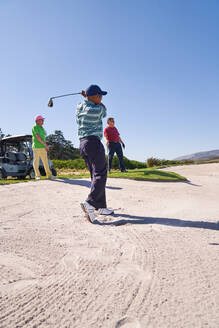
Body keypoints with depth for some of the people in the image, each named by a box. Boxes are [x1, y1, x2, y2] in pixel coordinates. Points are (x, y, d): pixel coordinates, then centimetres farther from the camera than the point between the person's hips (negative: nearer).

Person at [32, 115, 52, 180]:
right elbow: (38, 137, -17)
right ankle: (37, 176, 4)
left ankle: (49, 175, 11)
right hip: (36, 147, -7)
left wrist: (46, 147, 14)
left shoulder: (42, 128, 18)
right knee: (36, 161, -1)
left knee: (45, 161, 6)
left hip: (42, 147, 7)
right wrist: (45, 144, -17)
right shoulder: (34, 127, -6)